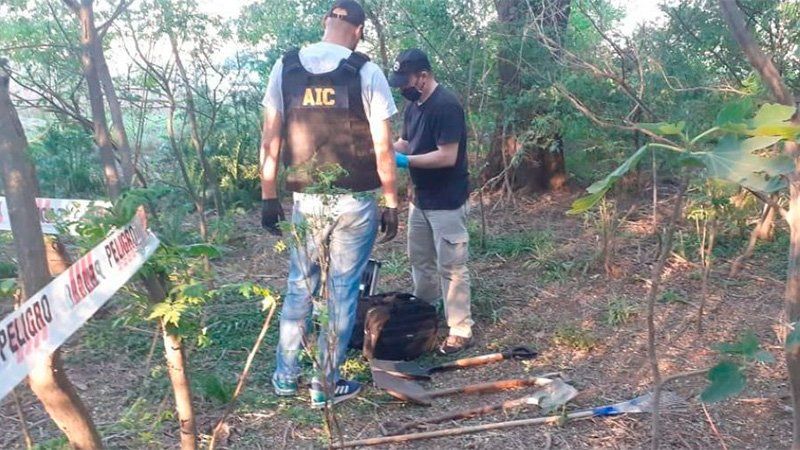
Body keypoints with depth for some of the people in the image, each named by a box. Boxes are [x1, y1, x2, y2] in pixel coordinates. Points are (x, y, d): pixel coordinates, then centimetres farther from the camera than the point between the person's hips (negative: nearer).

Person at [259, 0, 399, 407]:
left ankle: (285, 375, 27)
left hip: (306, 200, 3)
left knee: (299, 286, 17)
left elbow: (270, 139, 1)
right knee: (343, 291, 8)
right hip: (355, 202, -2)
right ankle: (325, 385, 17)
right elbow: (382, 148, -7)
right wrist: (391, 203, 1)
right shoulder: (366, 72, -6)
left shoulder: (285, 67, 2)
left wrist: (268, 197, 8)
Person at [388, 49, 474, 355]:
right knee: (419, 259, 19)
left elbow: (447, 157, -26)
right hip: (421, 199, 9)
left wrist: (405, 161, -24)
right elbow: (406, 141, 16)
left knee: (451, 266, -2)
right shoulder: (414, 104, 6)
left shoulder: (446, 106, -21)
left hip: (446, 202, -9)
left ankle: (461, 332, 8)